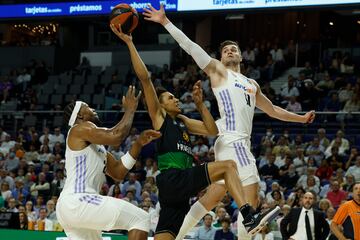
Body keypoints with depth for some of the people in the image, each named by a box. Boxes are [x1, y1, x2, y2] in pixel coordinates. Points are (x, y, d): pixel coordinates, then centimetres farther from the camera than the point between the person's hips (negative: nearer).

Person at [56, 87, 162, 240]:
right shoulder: (80, 129, -3)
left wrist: (138, 144, 13)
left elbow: (119, 173, 21)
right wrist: (130, 109, -2)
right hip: (78, 201, -10)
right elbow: (115, 137, -17)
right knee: (140, 219, -9)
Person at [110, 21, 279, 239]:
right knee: (228, 166, -15)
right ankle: (249, 217, -28)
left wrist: (200, 104, 13)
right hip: (172, 179, -7)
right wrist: (129, 43, -5)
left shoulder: (182, 122, 27)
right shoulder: (159, 116, 7)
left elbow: (212, 131, 20)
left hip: (180, 185, 7)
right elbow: (144, 77, -2)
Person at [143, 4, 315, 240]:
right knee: (250, 200, -13)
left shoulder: (252, 85, 28)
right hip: (232, 141, -8)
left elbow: (272, 110, 38)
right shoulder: (219, 70, 8)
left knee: (212, 198, 8)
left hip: (241, 142, 8)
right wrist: (165, 22, -4)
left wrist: (301, 118, 36)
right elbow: (190, 46, 2)